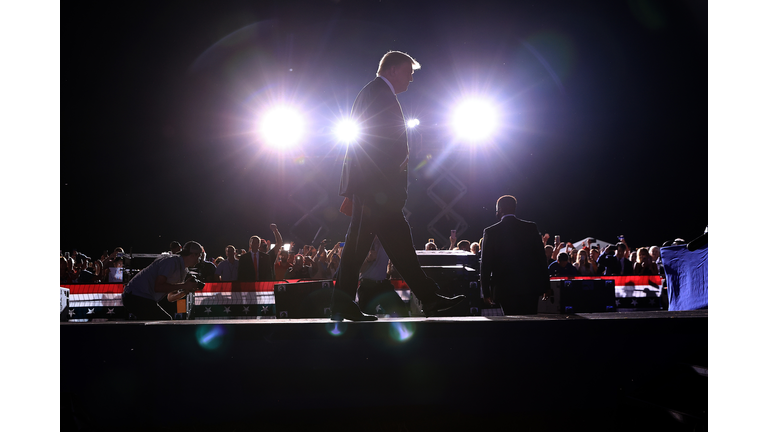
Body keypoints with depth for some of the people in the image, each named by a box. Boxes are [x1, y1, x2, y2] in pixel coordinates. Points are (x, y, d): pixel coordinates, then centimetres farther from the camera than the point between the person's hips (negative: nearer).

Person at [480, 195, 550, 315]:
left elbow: (486, 264, -1)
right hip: (531, 287, 2)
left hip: (505, 290, -2)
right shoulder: (531, 228, 4)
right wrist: (545, 285, 12)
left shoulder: (490, 232, -2)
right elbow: (541, 257, 5)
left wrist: (486, 292, 5)